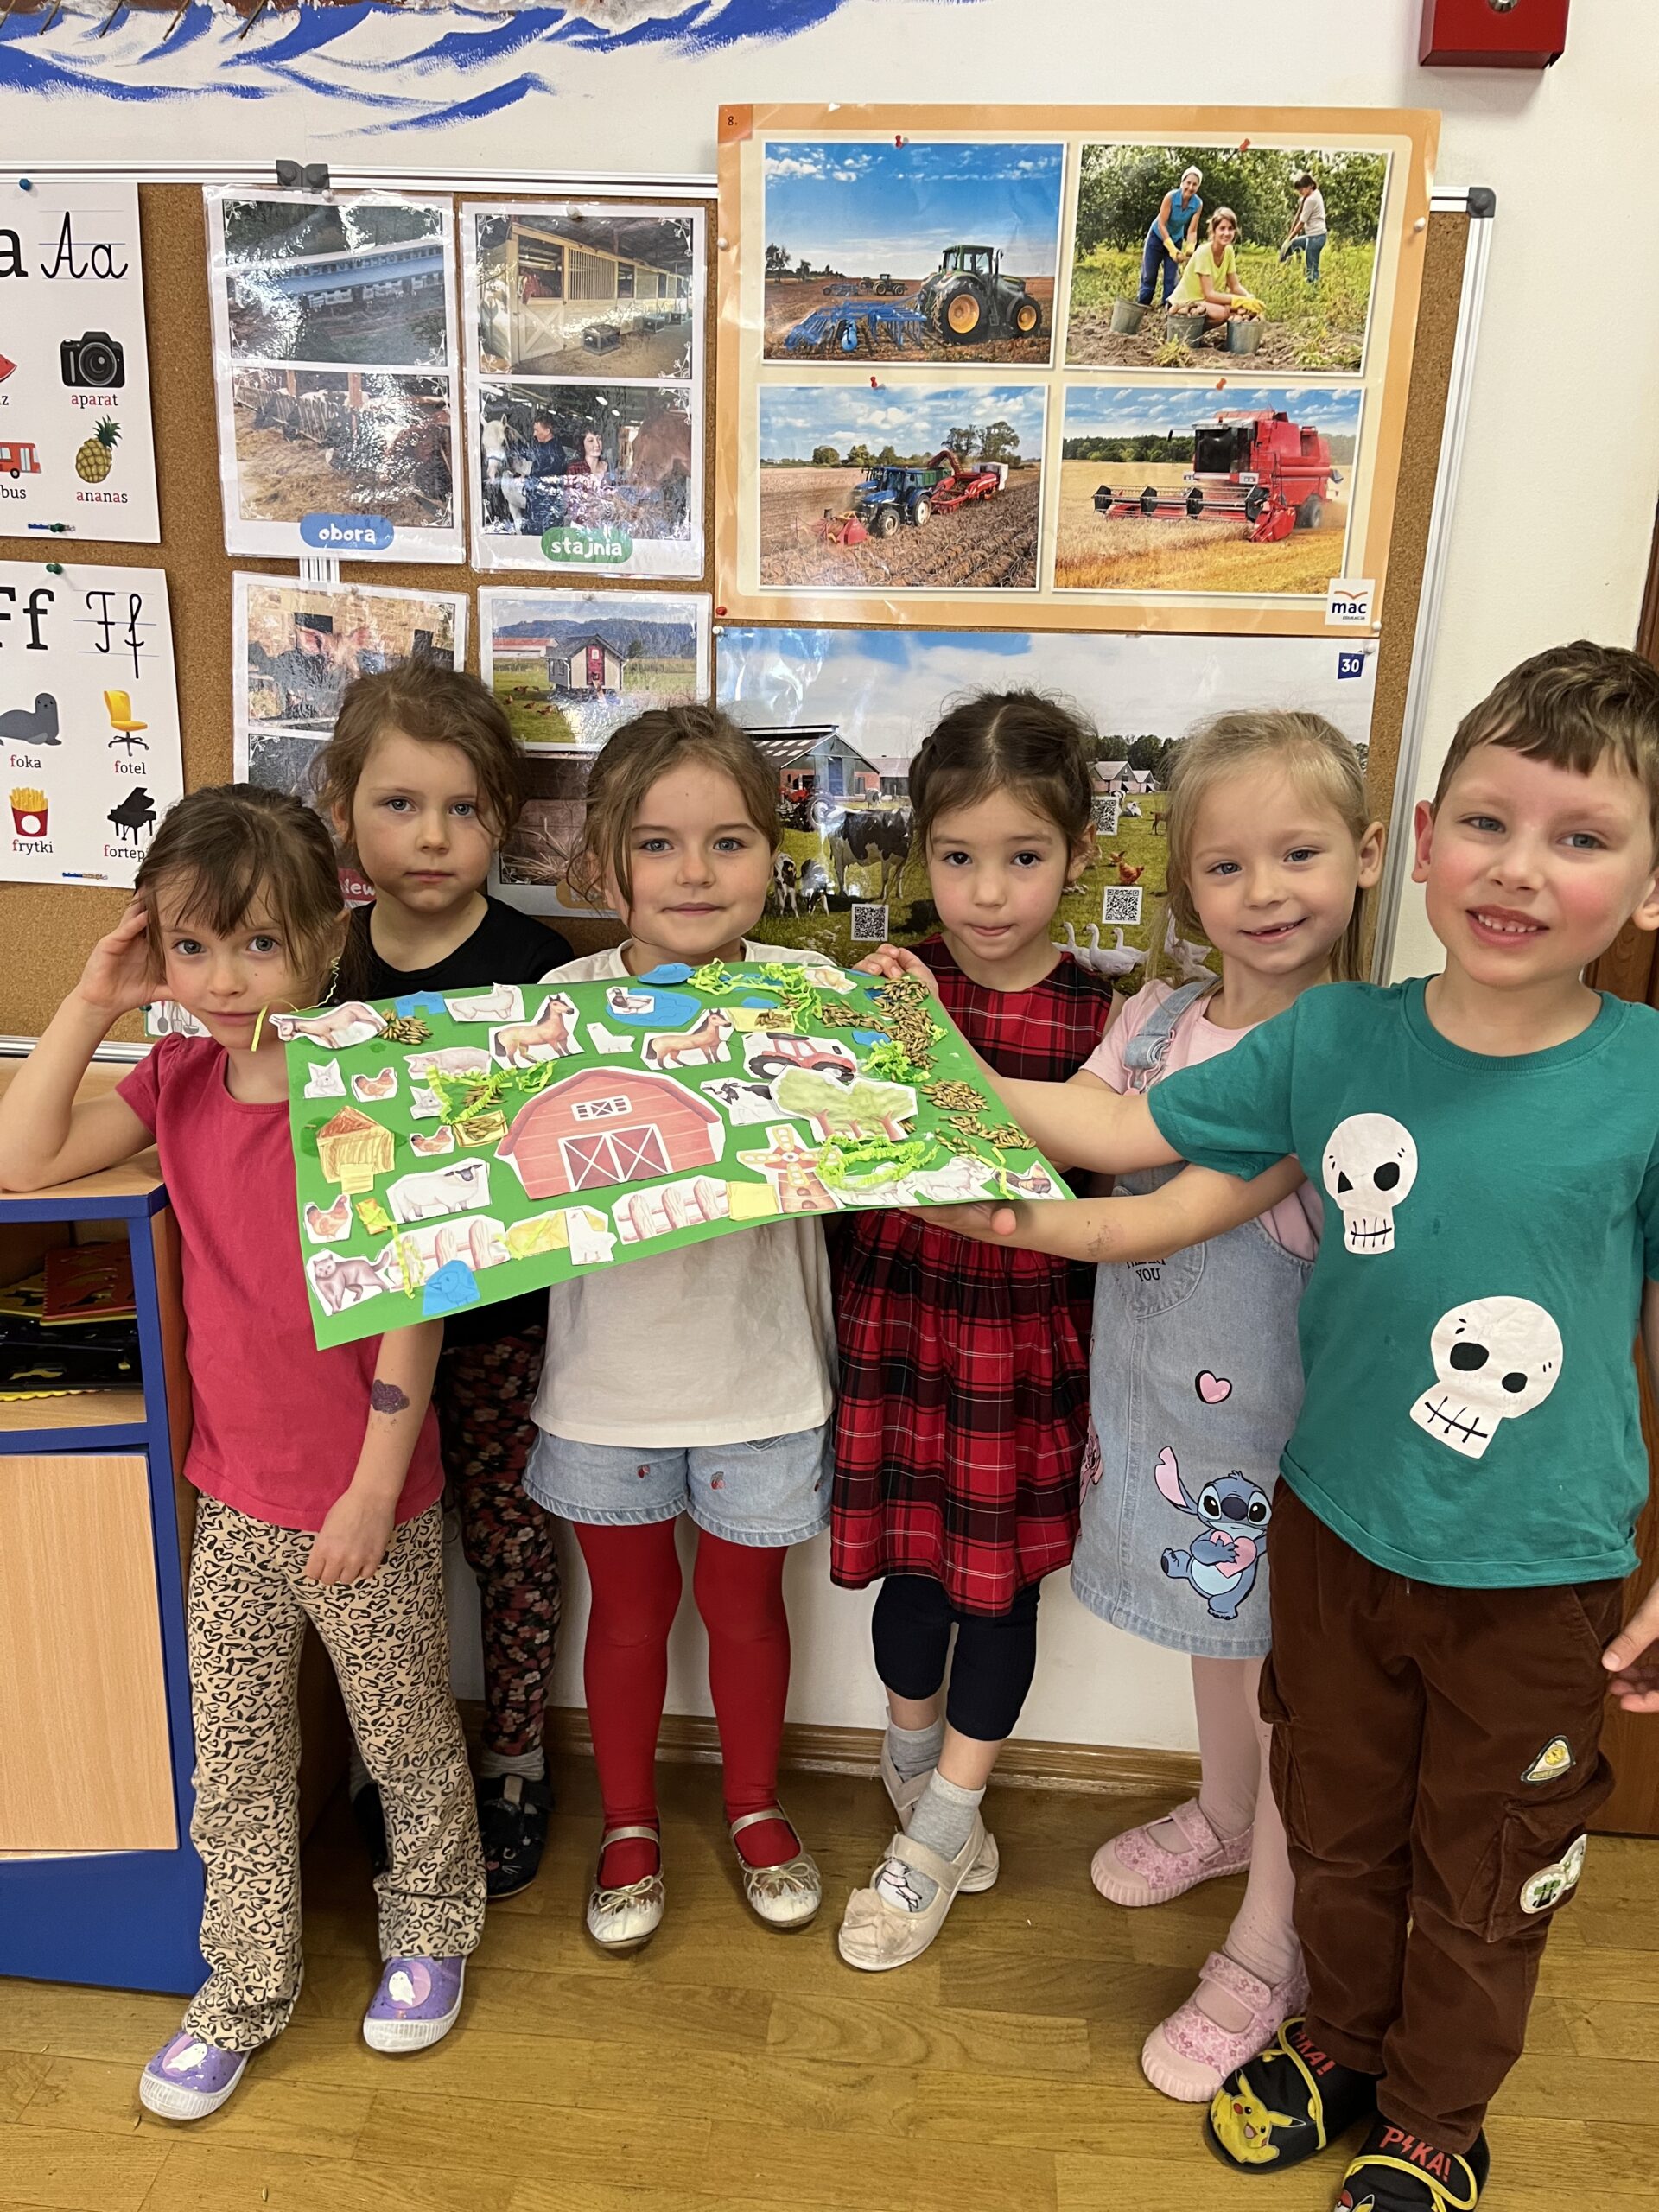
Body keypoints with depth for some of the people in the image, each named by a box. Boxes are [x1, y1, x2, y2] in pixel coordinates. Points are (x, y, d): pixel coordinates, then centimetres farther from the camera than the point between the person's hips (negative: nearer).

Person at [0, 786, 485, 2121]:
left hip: (366, 1499, -5)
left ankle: (433, 1925, 43)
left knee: (406, 1732, 17)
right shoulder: (180, 1078, 0)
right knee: (234, 1755, 17)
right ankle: (248, 1983, 39)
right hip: (235, 1491, 5)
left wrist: (373, 1489, -17)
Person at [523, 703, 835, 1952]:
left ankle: (756, 1808, 48)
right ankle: (630, 1826, 45)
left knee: (745, 1604, 20)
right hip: (610, 1375, 0)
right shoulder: (562, 1003, -10)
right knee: (629, 1608, 20)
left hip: (763, 1375, 0)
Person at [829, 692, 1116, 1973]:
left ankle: (932, 1846, 31)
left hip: (1031, 1336, -1)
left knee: (1003, 1579, 10)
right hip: (902, 1321, 1)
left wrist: (1109, 1376, -1)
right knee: (913, 1567, 13)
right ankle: (927, 1786, 42)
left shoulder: (1102, 1020, -7)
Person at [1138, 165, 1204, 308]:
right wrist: (1172, 249, -34)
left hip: (1176, 239, 3)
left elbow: (1192, 230, -18)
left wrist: (1189, 250, -36)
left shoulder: (1198, 204, -20)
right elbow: (1161, 224, -27)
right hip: (1157, 237, -3)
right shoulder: (1171, 197, -28)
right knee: (1149, 276, 3)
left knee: (1172, 278, 3)